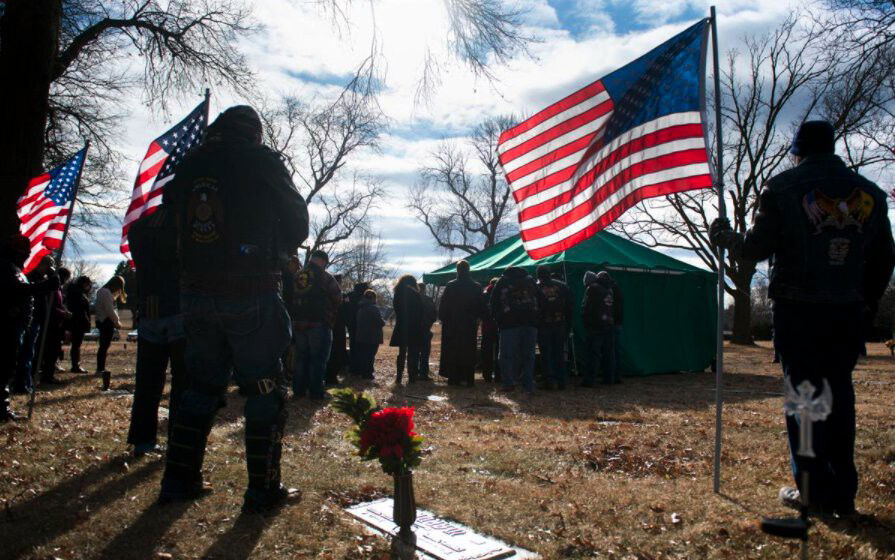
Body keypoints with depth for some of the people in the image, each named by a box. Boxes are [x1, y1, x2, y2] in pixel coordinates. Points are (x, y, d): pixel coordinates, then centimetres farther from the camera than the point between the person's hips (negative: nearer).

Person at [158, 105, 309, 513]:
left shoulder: (189, 165, 10)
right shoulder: (261, 161, -4)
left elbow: (173, 215, 15)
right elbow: (297, 222, 2)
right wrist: (277, 254, 19)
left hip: (195, 294, 6)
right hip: (250, 296, -5)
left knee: (201, 387, 18)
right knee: (266, 392, 4)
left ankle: (179, 481, 23)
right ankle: (262, 490, 8)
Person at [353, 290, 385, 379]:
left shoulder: (360, 308, 11)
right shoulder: (374, 308, -15)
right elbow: (380, 322, -20)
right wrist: (384, 322, 3)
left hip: (361, 336, 8)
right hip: (372, 337, -8)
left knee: (362, 355, 15)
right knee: (370, 356, -1)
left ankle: (361, 372, 22)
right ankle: (367, 373, -1)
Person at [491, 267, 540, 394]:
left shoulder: (502, 282, 9)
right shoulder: (530, 281, 17)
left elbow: (494, 305, 6)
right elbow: (540, 302, 15)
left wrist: (498, 321, 12)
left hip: (509, 323, -3)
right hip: (530, 322, 3)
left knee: (507, 355, 2)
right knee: (529, 355, 7)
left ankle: (509, 384, -4)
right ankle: (529, 386, 7)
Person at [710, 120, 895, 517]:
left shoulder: (783, 187, -4)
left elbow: (756, 249, -6)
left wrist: (725, 237, 12)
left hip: (797, 310, -4)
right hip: (847, 312, 4)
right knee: (840, 395, 13)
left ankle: (814, 490, 7)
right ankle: (843, 493, 18)